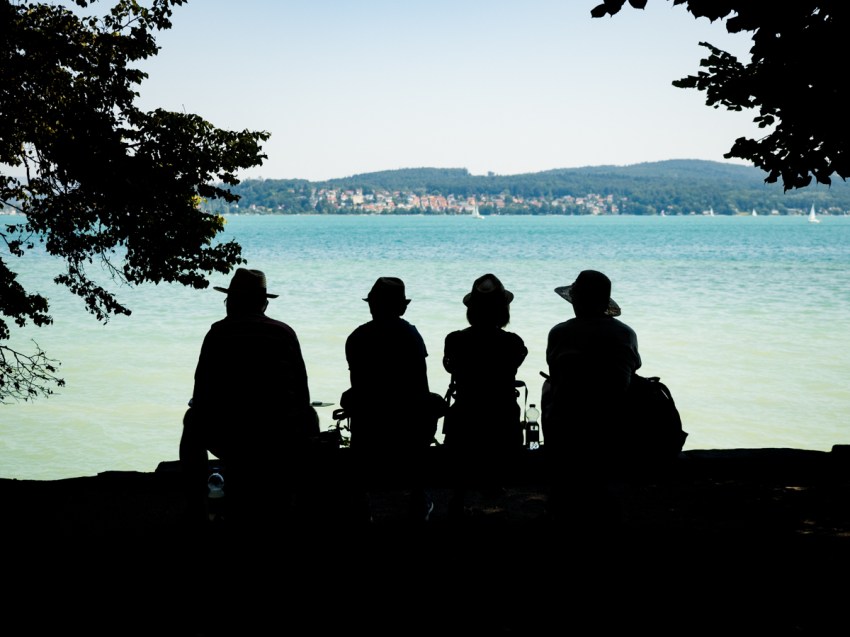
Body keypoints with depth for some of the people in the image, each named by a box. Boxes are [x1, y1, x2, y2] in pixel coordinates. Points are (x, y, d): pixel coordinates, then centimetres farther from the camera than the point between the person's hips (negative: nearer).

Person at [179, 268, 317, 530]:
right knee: (309, 417, 33)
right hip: (282, 445, 1)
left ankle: (196, 509, 29)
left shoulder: (218, 333, 3)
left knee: (193, 421, 31)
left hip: (229, 443, 0)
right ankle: (283, 502, 30)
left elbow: (201, 394, 2)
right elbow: (302, 393, 9)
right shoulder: (285, 332, 8)